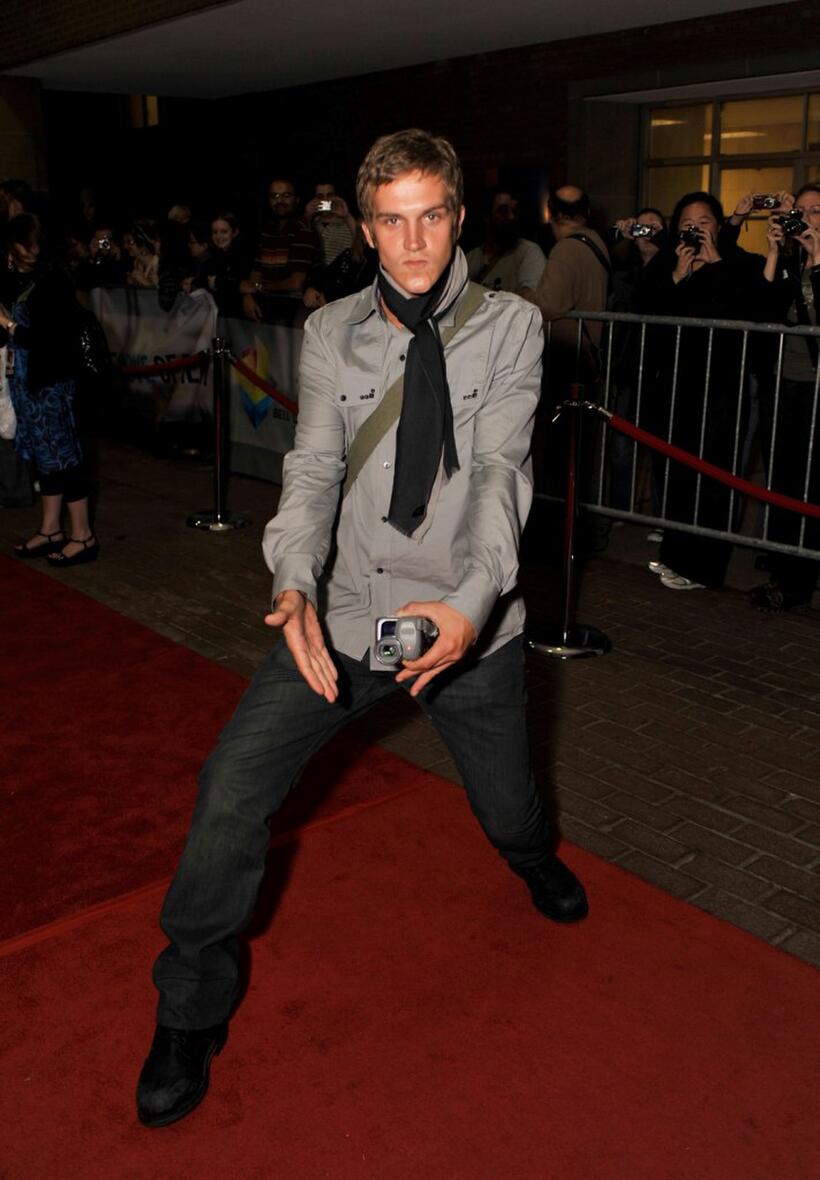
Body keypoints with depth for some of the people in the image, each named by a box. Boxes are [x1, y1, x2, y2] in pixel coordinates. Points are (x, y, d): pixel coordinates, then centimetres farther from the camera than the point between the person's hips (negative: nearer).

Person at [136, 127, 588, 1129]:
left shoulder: (509, 327, -2)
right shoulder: (330, 334, 3)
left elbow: (500, 469, -13)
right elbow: (313, 468, -7)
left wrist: (473, 601, -30)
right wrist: (294, 586, -26)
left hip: (467, 618, 0)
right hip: (343, 611, 1)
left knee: (507, 809, 14)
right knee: (231, 790, -10)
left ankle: (533, 858, 56)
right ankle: (192, 1010, 13)